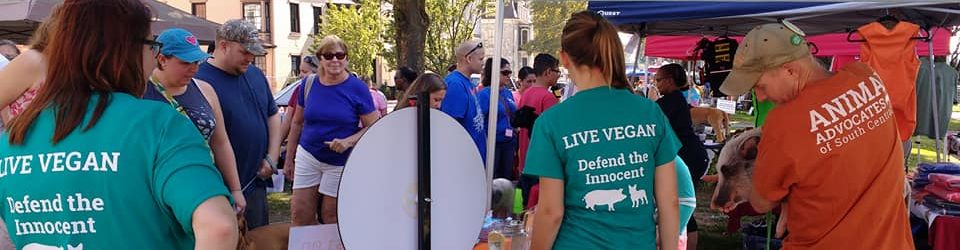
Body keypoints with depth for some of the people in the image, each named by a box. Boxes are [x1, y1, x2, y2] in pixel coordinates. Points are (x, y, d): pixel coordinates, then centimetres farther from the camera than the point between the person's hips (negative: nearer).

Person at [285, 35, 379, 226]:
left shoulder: (357, 88, -8)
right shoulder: (308, 85, 1)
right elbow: (297, 123, 12)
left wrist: (348, 141, -22)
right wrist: (289, 158, 13)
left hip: (341, 163, -3)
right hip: (308, 156, 3)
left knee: (330, 216, 4)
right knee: (299, 213, 0)